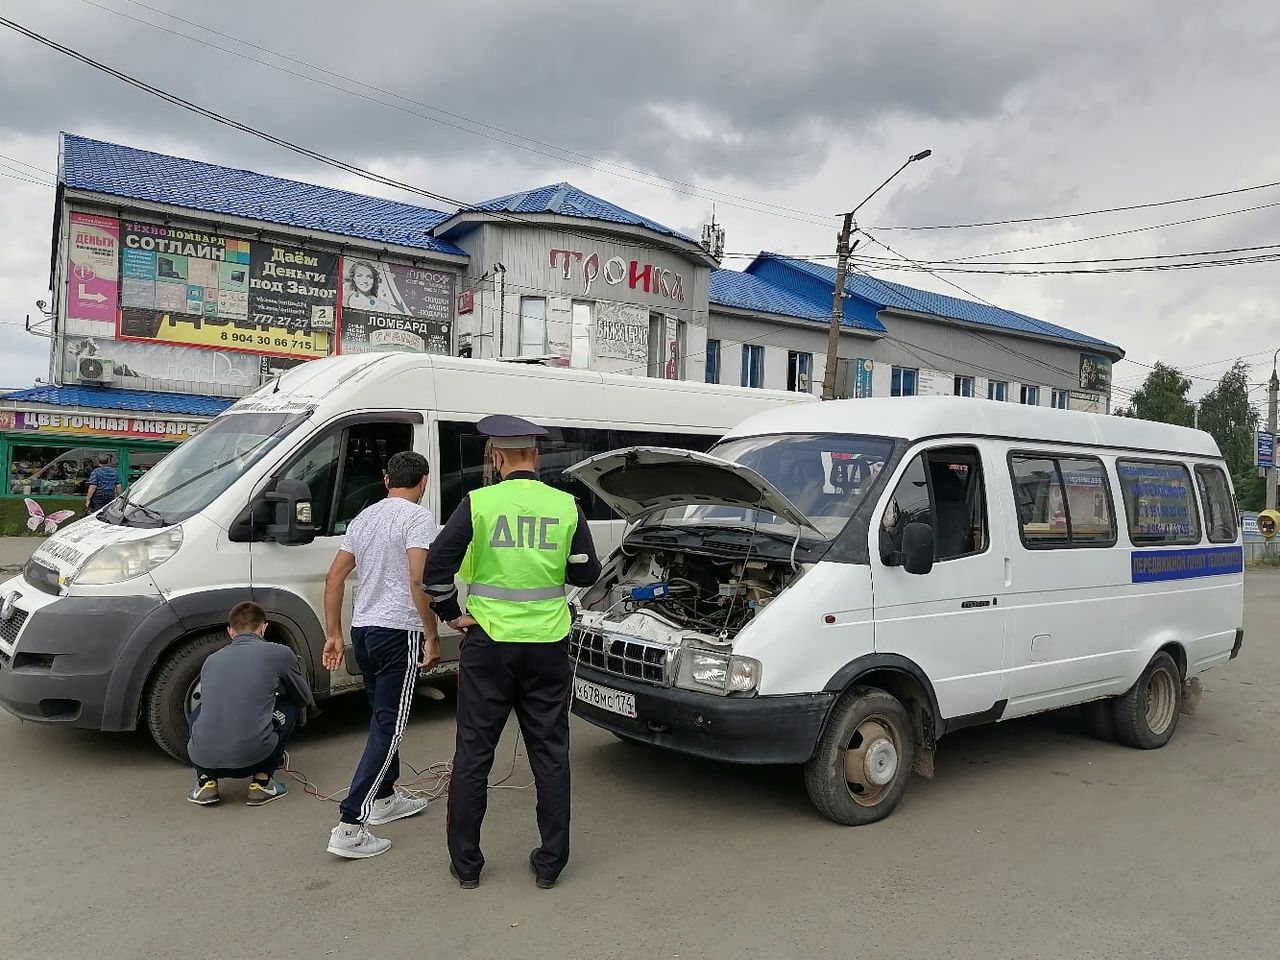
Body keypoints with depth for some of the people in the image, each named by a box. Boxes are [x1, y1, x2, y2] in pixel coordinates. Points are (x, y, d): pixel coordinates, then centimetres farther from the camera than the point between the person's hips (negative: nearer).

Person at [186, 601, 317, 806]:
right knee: (291, 705, 22)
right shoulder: (280, 653, 6)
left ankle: (206, 782, 16)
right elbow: (305, 698, 23)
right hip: (252, 756, -4)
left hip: (203, 757, 4)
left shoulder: (211, 660, 18)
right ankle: (261, 782, 13)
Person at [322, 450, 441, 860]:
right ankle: (350, 827, -8)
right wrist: (432, 636, -14)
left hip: (362, 629, 8)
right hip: (398, 631, -8)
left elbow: (334, 577, 13)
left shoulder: (364, 517, 14)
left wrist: (334, 635, 16)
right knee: (389, 726, -4)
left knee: (383, 718, 22)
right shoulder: (418, 517, -9)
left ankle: (385, 798, 35)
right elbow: (418, 581, -20)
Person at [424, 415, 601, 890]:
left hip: (488, 642, -1)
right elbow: (586, 573, 5)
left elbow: (436, 567, -10)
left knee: (473, 753, 11)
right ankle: (550, 861, 19)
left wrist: (452, 614, 2)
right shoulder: (566, 507, -2)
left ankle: (465, 862, 20)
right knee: (550, 753, 12)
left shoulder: (478, 503, -8)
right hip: (548, 645, 2)